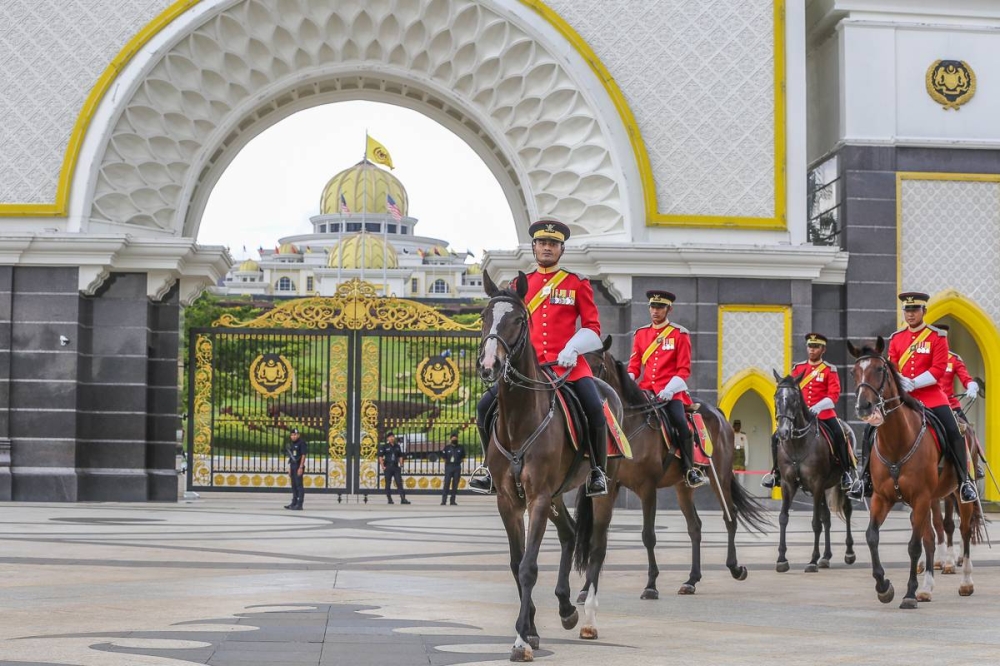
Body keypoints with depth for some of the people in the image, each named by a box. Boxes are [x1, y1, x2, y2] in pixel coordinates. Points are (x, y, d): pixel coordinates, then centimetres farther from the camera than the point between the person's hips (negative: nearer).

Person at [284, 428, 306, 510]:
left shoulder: (301, 443, -9)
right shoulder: (291, 444, 15)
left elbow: (303, 455, -13)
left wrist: (301, 467, -18)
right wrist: (290, 469, 17)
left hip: (299, 466, -9)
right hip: (293, 466, 9)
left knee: (299, 485, -8)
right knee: (294, 485, 14)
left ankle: (299, 504, -8)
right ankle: (294, 503, 21)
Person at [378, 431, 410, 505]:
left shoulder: (397, 446, 13)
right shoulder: (384, 447, 0)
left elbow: (400, 456, 19)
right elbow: (380, 457, -2)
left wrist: (401, 465, 8)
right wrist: (382, 467, -9)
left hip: (396, 467, 3)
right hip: (388, 467, -3)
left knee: (399, 482, -5)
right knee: (388, 484, 2)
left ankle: (403, 499, -10)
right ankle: (389, 499, 7)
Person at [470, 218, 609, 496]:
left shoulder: (577, 284, 7)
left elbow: (592, 328, 5)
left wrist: (571, 349, -13)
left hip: (568, 363, -3)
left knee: (595, 409, -26)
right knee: (486, 406, -12)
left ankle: (598, 471, -6)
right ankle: (490, 466, 8)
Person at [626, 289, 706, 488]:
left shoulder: (680, 334, 3)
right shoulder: (641, 334, 14)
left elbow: (684, 370, -1)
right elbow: (634, 366, 13)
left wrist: (669, 389, -17)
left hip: (670, 391, -4)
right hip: (645, 391, 4)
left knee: (681, 422, -24)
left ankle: (690, 471, -13)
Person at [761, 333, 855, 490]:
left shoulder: (830, 370, 1)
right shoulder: (798, 368, 11)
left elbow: (834, 395, -8)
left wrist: (818, 407, -24)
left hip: (824, 414, -3)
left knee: (839, 436, -26)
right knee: (777, 437, -9)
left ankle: (847, 472, -9)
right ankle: (776, 472, 8)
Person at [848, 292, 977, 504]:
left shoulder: (937, 337, -4)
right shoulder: (896, 338, 8)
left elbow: (939, 369, -11)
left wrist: (913, 383, -20)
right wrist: (898, 381, -16)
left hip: (930, 396, -3)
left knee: (954, 433, -17)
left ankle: (964, 481, -1)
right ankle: (867, 479, 4)